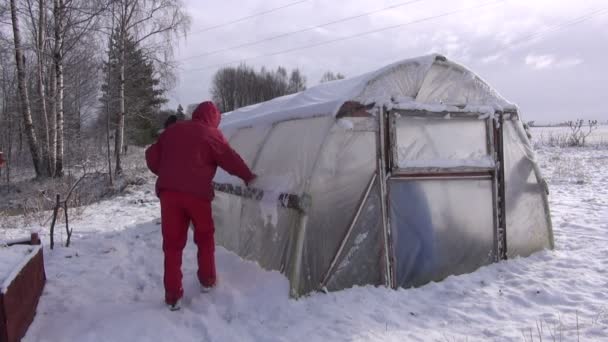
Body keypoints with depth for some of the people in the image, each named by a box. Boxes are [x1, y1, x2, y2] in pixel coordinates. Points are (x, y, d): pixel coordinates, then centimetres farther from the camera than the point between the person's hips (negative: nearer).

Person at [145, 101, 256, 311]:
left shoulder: (172, 130, 20)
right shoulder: (211, 134, 4)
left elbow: (152, 156, 20)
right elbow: (231, 159, 1)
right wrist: (249, 177, 13)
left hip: (168, 191, 4)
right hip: (197, 193, -4)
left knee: (172, 243, 7)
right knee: (205, 237, 18)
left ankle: (172, 296, 7)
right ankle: (208, 280, 28)